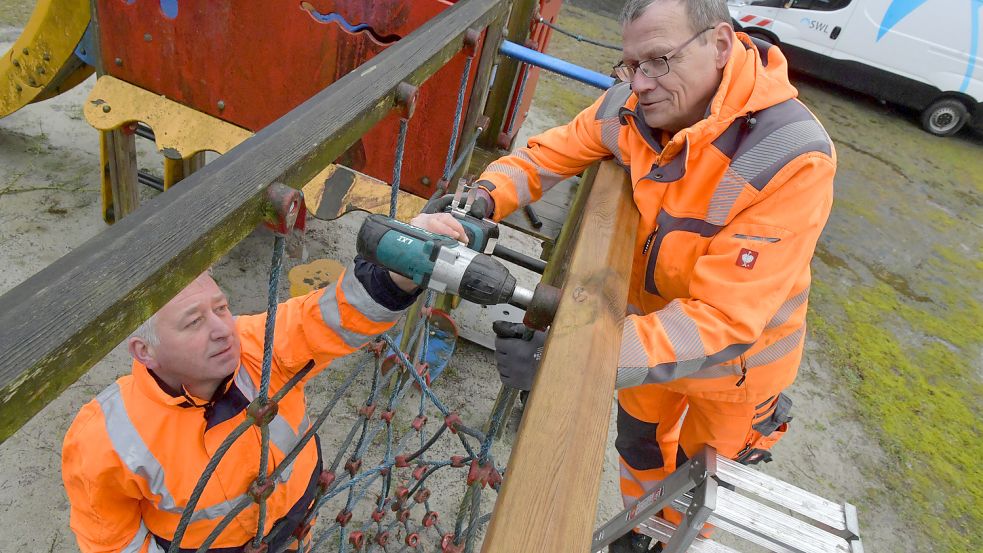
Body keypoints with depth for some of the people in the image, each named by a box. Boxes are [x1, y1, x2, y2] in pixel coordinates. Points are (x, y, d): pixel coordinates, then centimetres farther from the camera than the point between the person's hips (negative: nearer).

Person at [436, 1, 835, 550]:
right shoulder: (634, 106, -21)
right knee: (639, 442, 27)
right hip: (655, 321, 4)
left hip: (736, 354, -4)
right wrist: (483, 202, -28)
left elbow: (722, 318, -39)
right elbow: (548, 155, -7)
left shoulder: (792, 158, -36)